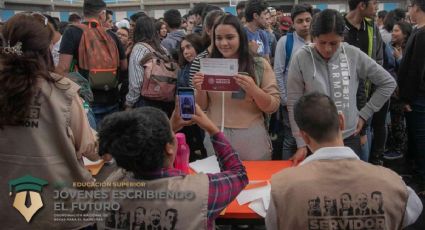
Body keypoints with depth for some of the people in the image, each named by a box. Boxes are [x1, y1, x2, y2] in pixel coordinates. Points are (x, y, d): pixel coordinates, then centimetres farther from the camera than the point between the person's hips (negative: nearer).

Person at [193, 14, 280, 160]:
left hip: (251, 139, -2)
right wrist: (200, 90, -13)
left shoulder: (260, 65, -2)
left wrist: (253, 89, -22)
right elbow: (202, 107, 8)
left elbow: (273, 106, -4)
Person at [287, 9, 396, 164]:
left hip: (349, 138, 2)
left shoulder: (354, 55, -5)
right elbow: (294, 104, -6)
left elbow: (388, 83, 7)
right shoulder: (301, 59, -10)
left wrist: (364, 114, 3)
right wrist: (301, 144, -8)